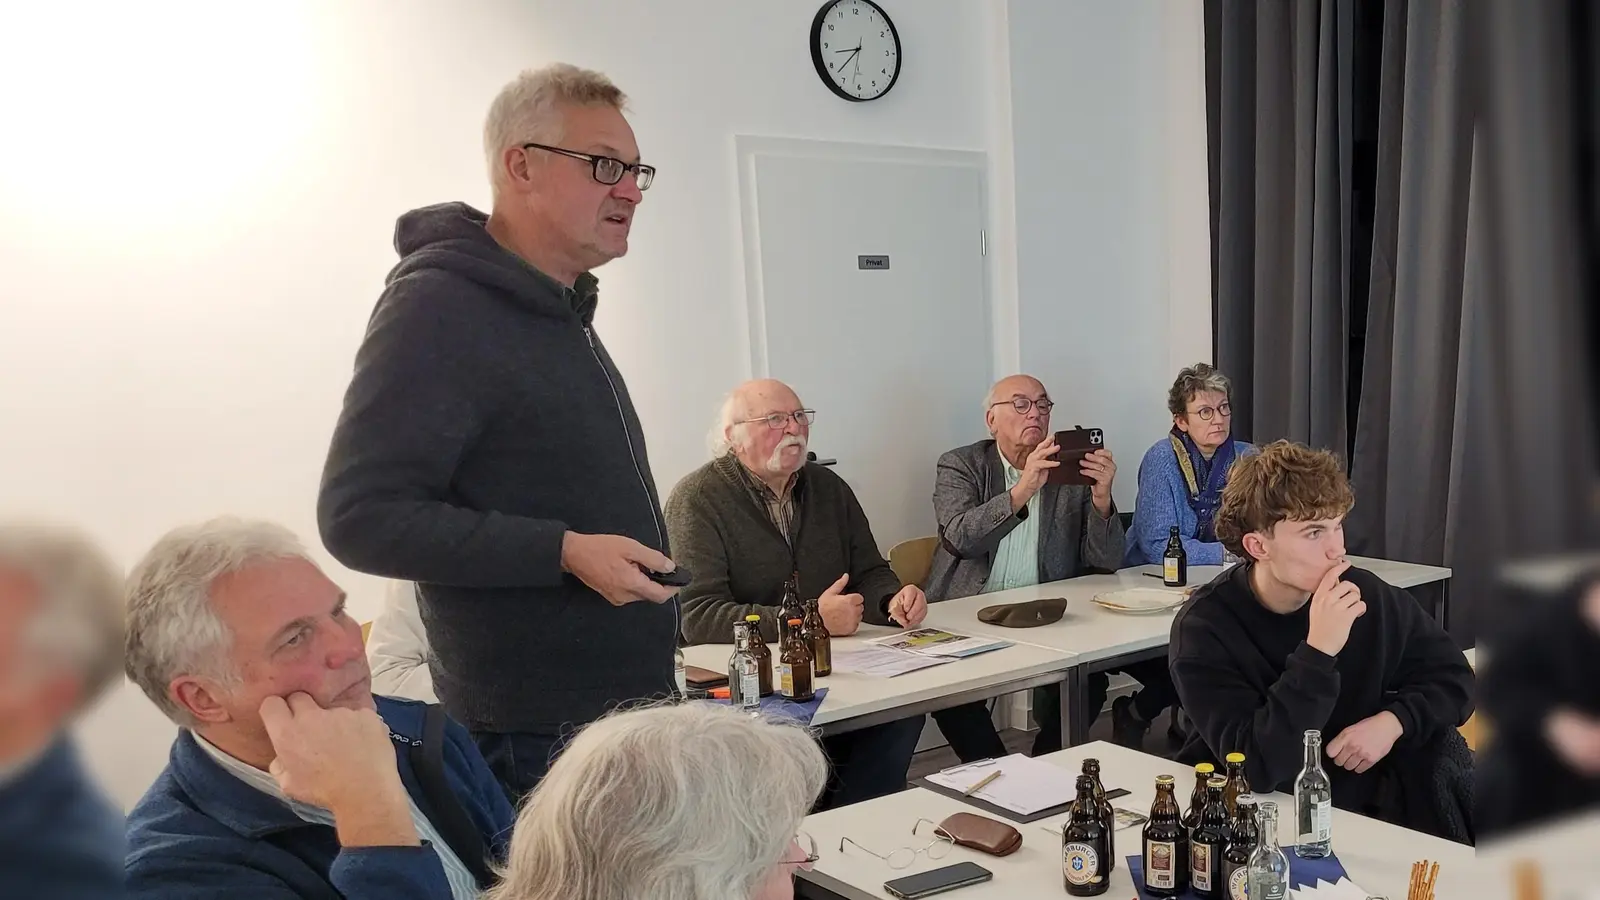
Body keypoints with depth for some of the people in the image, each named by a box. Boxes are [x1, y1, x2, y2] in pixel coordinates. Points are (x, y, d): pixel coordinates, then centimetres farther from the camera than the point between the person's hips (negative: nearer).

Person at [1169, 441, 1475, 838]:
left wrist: (1394, 721, -15)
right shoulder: (1204, 627, -20)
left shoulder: (1366, 595, -8)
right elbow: (1257, 768, -28)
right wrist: (1318, 651, -36)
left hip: (1368, 808, 5)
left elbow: (1454, 677, 6)